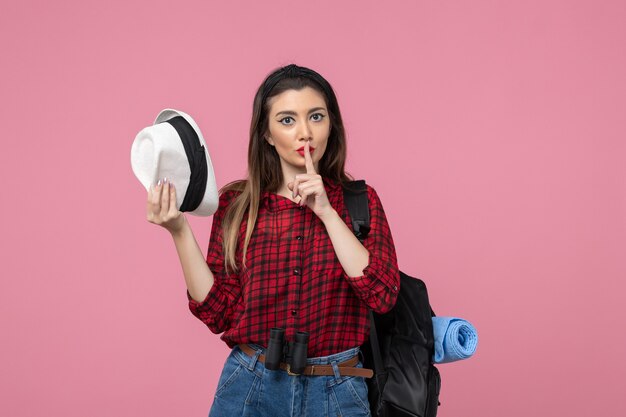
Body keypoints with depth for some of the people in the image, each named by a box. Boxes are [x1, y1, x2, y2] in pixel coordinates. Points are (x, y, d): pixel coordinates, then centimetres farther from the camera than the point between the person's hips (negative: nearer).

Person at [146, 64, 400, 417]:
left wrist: (326, 212, -17)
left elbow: (382, 295, -14)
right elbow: (218, 311, -3)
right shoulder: (237, 204, 0)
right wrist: (180, 232, -12)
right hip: (251, 387, 0)